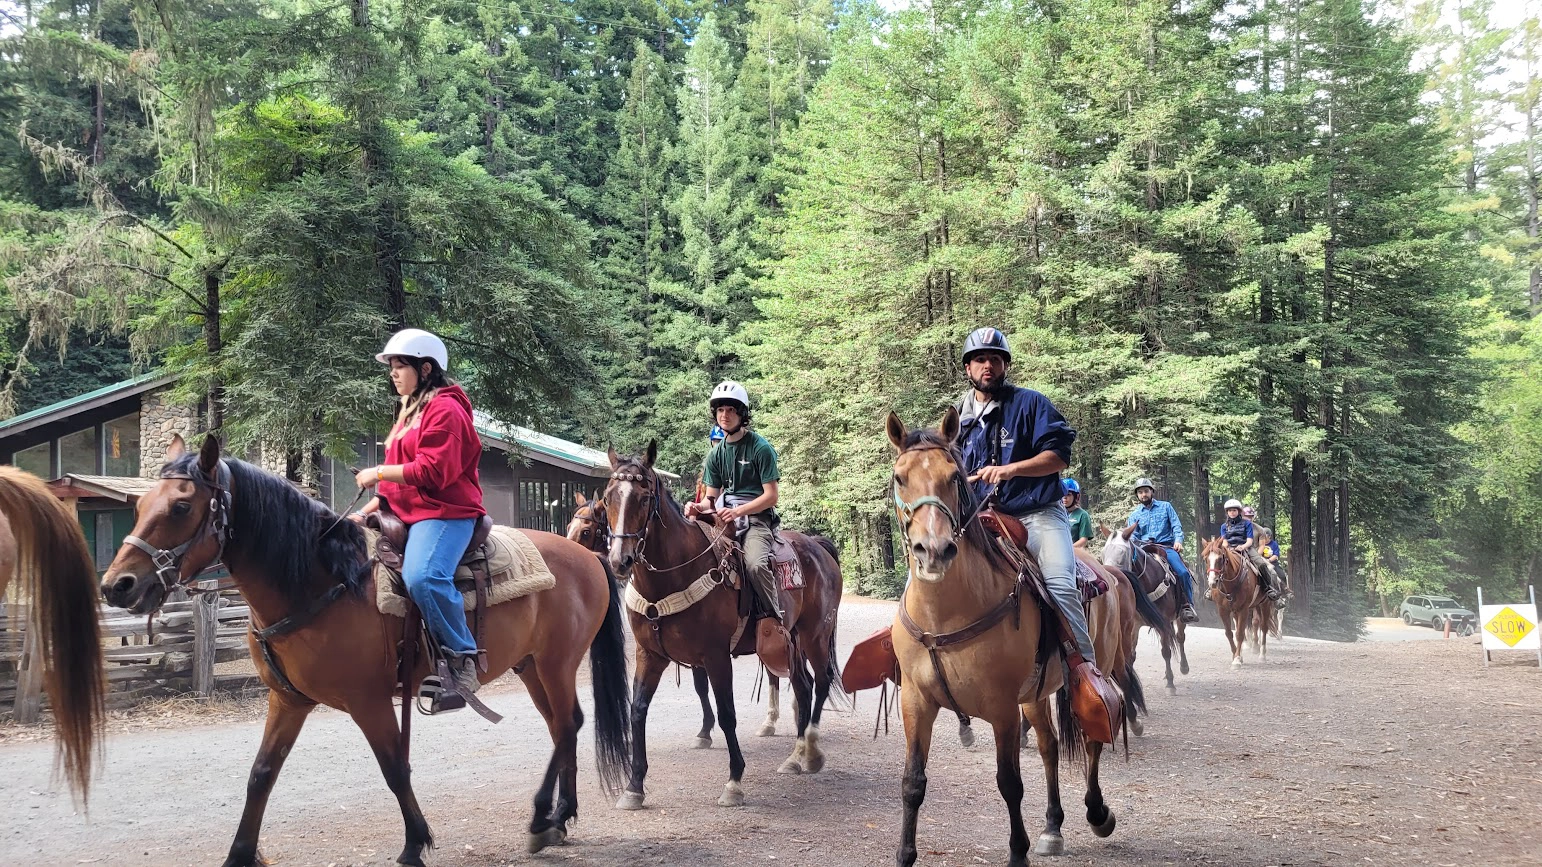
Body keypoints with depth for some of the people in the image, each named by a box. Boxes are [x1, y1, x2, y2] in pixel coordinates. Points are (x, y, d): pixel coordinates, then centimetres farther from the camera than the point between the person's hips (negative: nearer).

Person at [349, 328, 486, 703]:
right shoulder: (408, 412, 24)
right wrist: (367, 511, 13)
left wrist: (379, 472, -13)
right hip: (406, 514, 11)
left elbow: (433, 471, -20)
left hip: (443, 513, -11)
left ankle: (463, 659, -24)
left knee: (423, 577, -35)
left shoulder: (444, 410, -8)